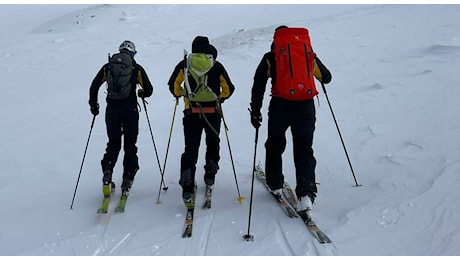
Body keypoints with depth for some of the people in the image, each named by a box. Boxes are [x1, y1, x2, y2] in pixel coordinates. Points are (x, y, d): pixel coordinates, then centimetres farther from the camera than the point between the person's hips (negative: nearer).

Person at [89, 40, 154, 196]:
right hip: (130, 110, -1)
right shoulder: (137, 69, 1)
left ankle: (107, 171, -9)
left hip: (112, 110, 2)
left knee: (113, 144, 14)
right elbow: (149, 90, -1)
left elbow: (94, 86, 3)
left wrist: (93, 105, 14)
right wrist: (141, 94, 22)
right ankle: (127, 179, 4)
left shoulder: (108, 67, 6)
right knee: (130, 145, 9)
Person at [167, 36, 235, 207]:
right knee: (213, 143, 24)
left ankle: (188, 188, -14)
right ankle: (210, 176, 29)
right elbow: (228, 89, 6)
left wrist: (179, 95, 22)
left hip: (192, 113, 0)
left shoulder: (185, 64, 3)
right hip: (213, 113, 1)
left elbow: (173, 84, 3)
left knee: (191, 148, -2)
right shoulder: (216, 66, 4)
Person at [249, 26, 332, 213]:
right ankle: (306, 192, -17)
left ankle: (275, 184, 31)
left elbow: (258, 87, 3)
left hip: (280, 105, -1)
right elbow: (326, 78, 23)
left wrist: (255, 112, 7)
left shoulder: (270, 58, 9)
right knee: (304, 149, 1)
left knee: (275, 145, 20)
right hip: (305, 106, 1)